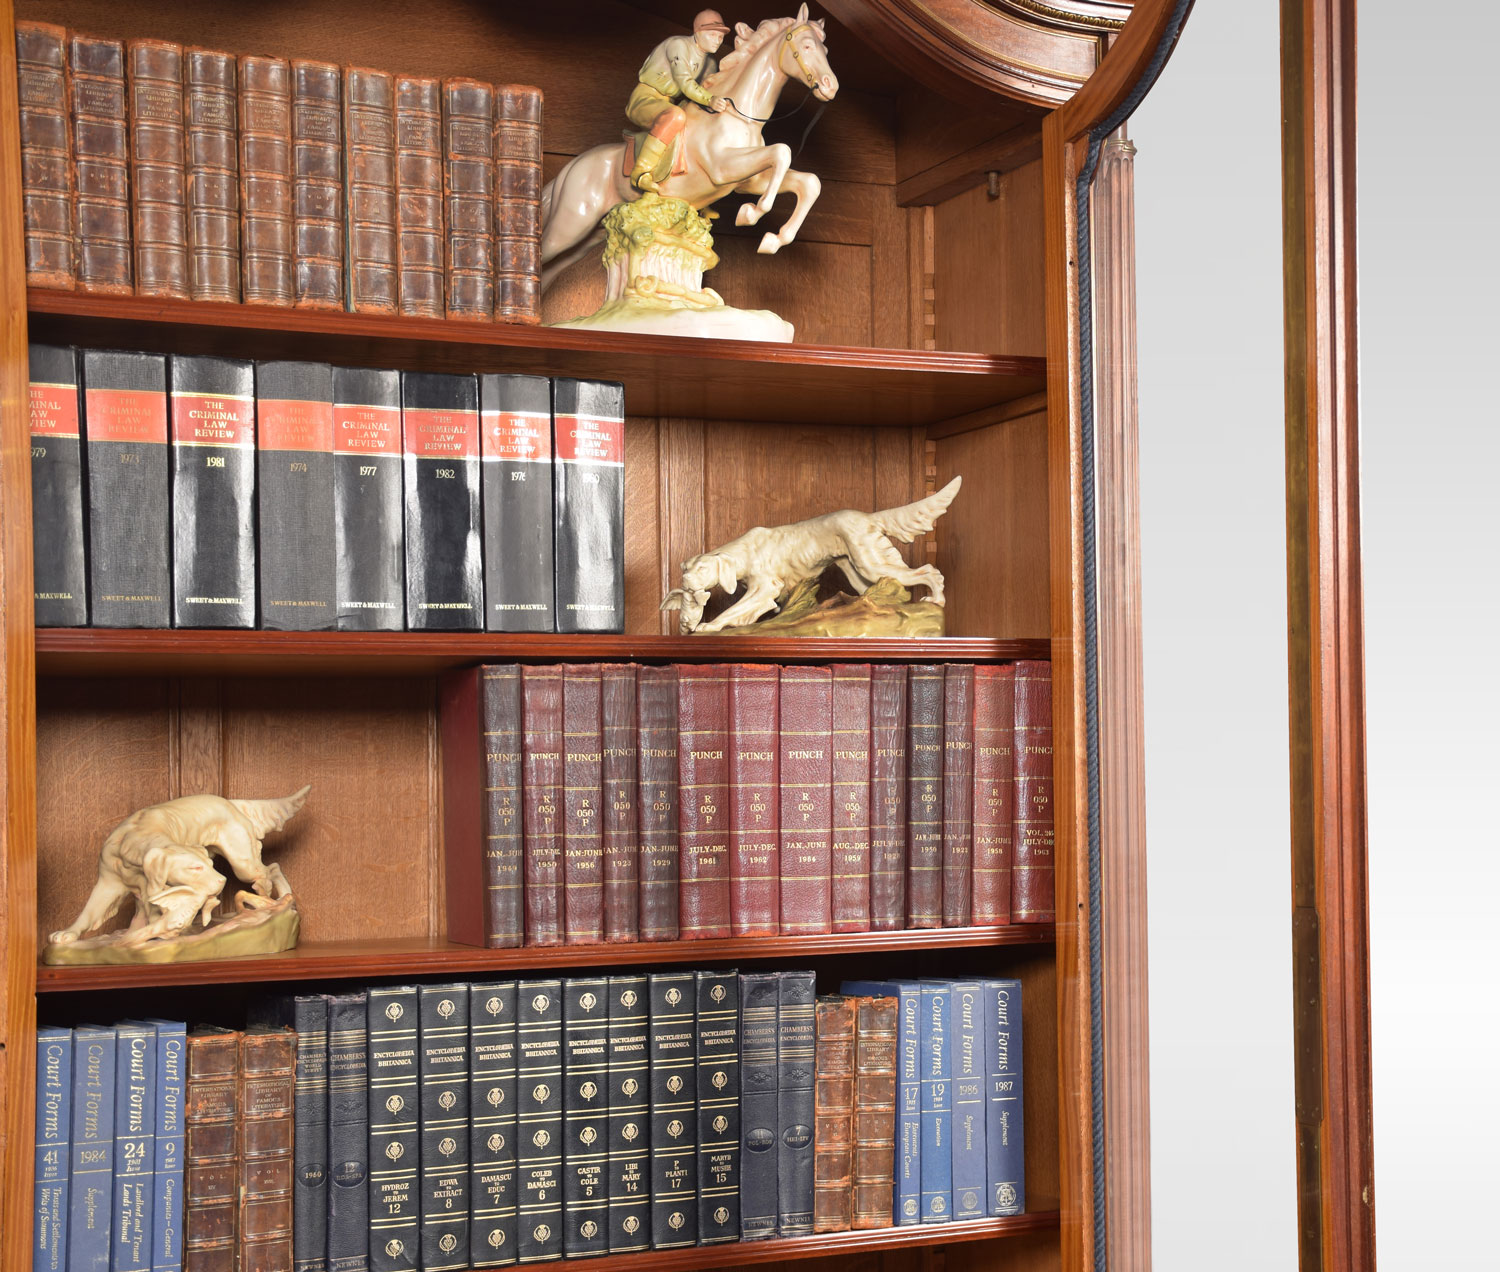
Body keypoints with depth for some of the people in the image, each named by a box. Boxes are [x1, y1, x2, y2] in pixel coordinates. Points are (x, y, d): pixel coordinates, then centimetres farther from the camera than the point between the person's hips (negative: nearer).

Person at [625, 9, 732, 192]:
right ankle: (640, 174, -38)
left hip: (670, 104, 9)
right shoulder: (678, 45, -15)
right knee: (675, 117, -40)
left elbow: (706, 90, 18)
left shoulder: (710, 63, 10)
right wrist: (710, 100, -41)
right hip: (644, 100, -9)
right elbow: (685, 82, -27)